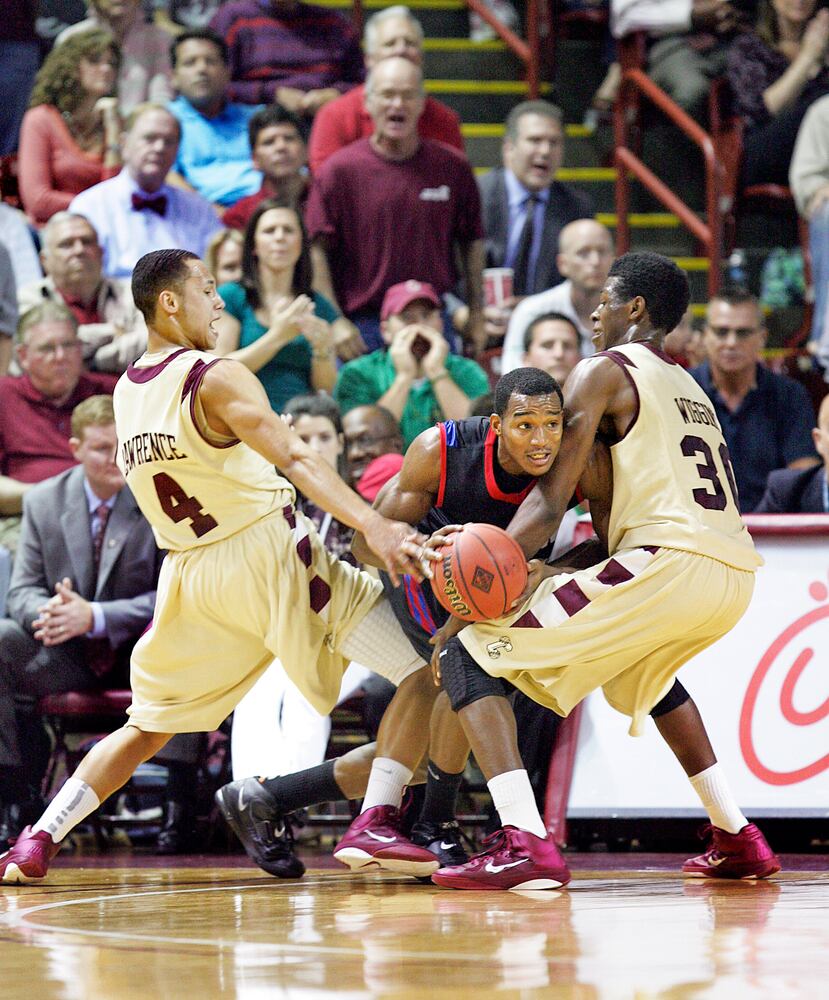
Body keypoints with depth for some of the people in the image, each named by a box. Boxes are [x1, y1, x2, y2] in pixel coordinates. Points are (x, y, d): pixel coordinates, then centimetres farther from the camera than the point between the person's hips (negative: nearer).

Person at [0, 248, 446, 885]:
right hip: (268, 551, -7)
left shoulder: (126, 393, 9)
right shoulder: (218, 380, -12)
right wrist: (373, 526, -36)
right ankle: (378, 821, -19)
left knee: (148, 726, 22)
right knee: (425, 671, -4)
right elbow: (293, 458, -26)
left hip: (190, 571, 7)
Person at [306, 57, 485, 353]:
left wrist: (476, 314, 8)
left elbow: (472, 242, 12)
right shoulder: (339, 170, -2)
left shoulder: (452, 168, 5)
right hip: (363, 326, -2)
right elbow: (318, 251, -3)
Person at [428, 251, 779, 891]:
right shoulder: (691, 389, 29)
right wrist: (554, 574, 30)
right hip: (736, 575, 8)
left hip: (667, 562, -8)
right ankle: (737, 840, 33)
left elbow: (550, 502, -5)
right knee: (641, 668, 41)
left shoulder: (605, 371, 5)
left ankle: (524, 844, -21)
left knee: (467, 655, -4)